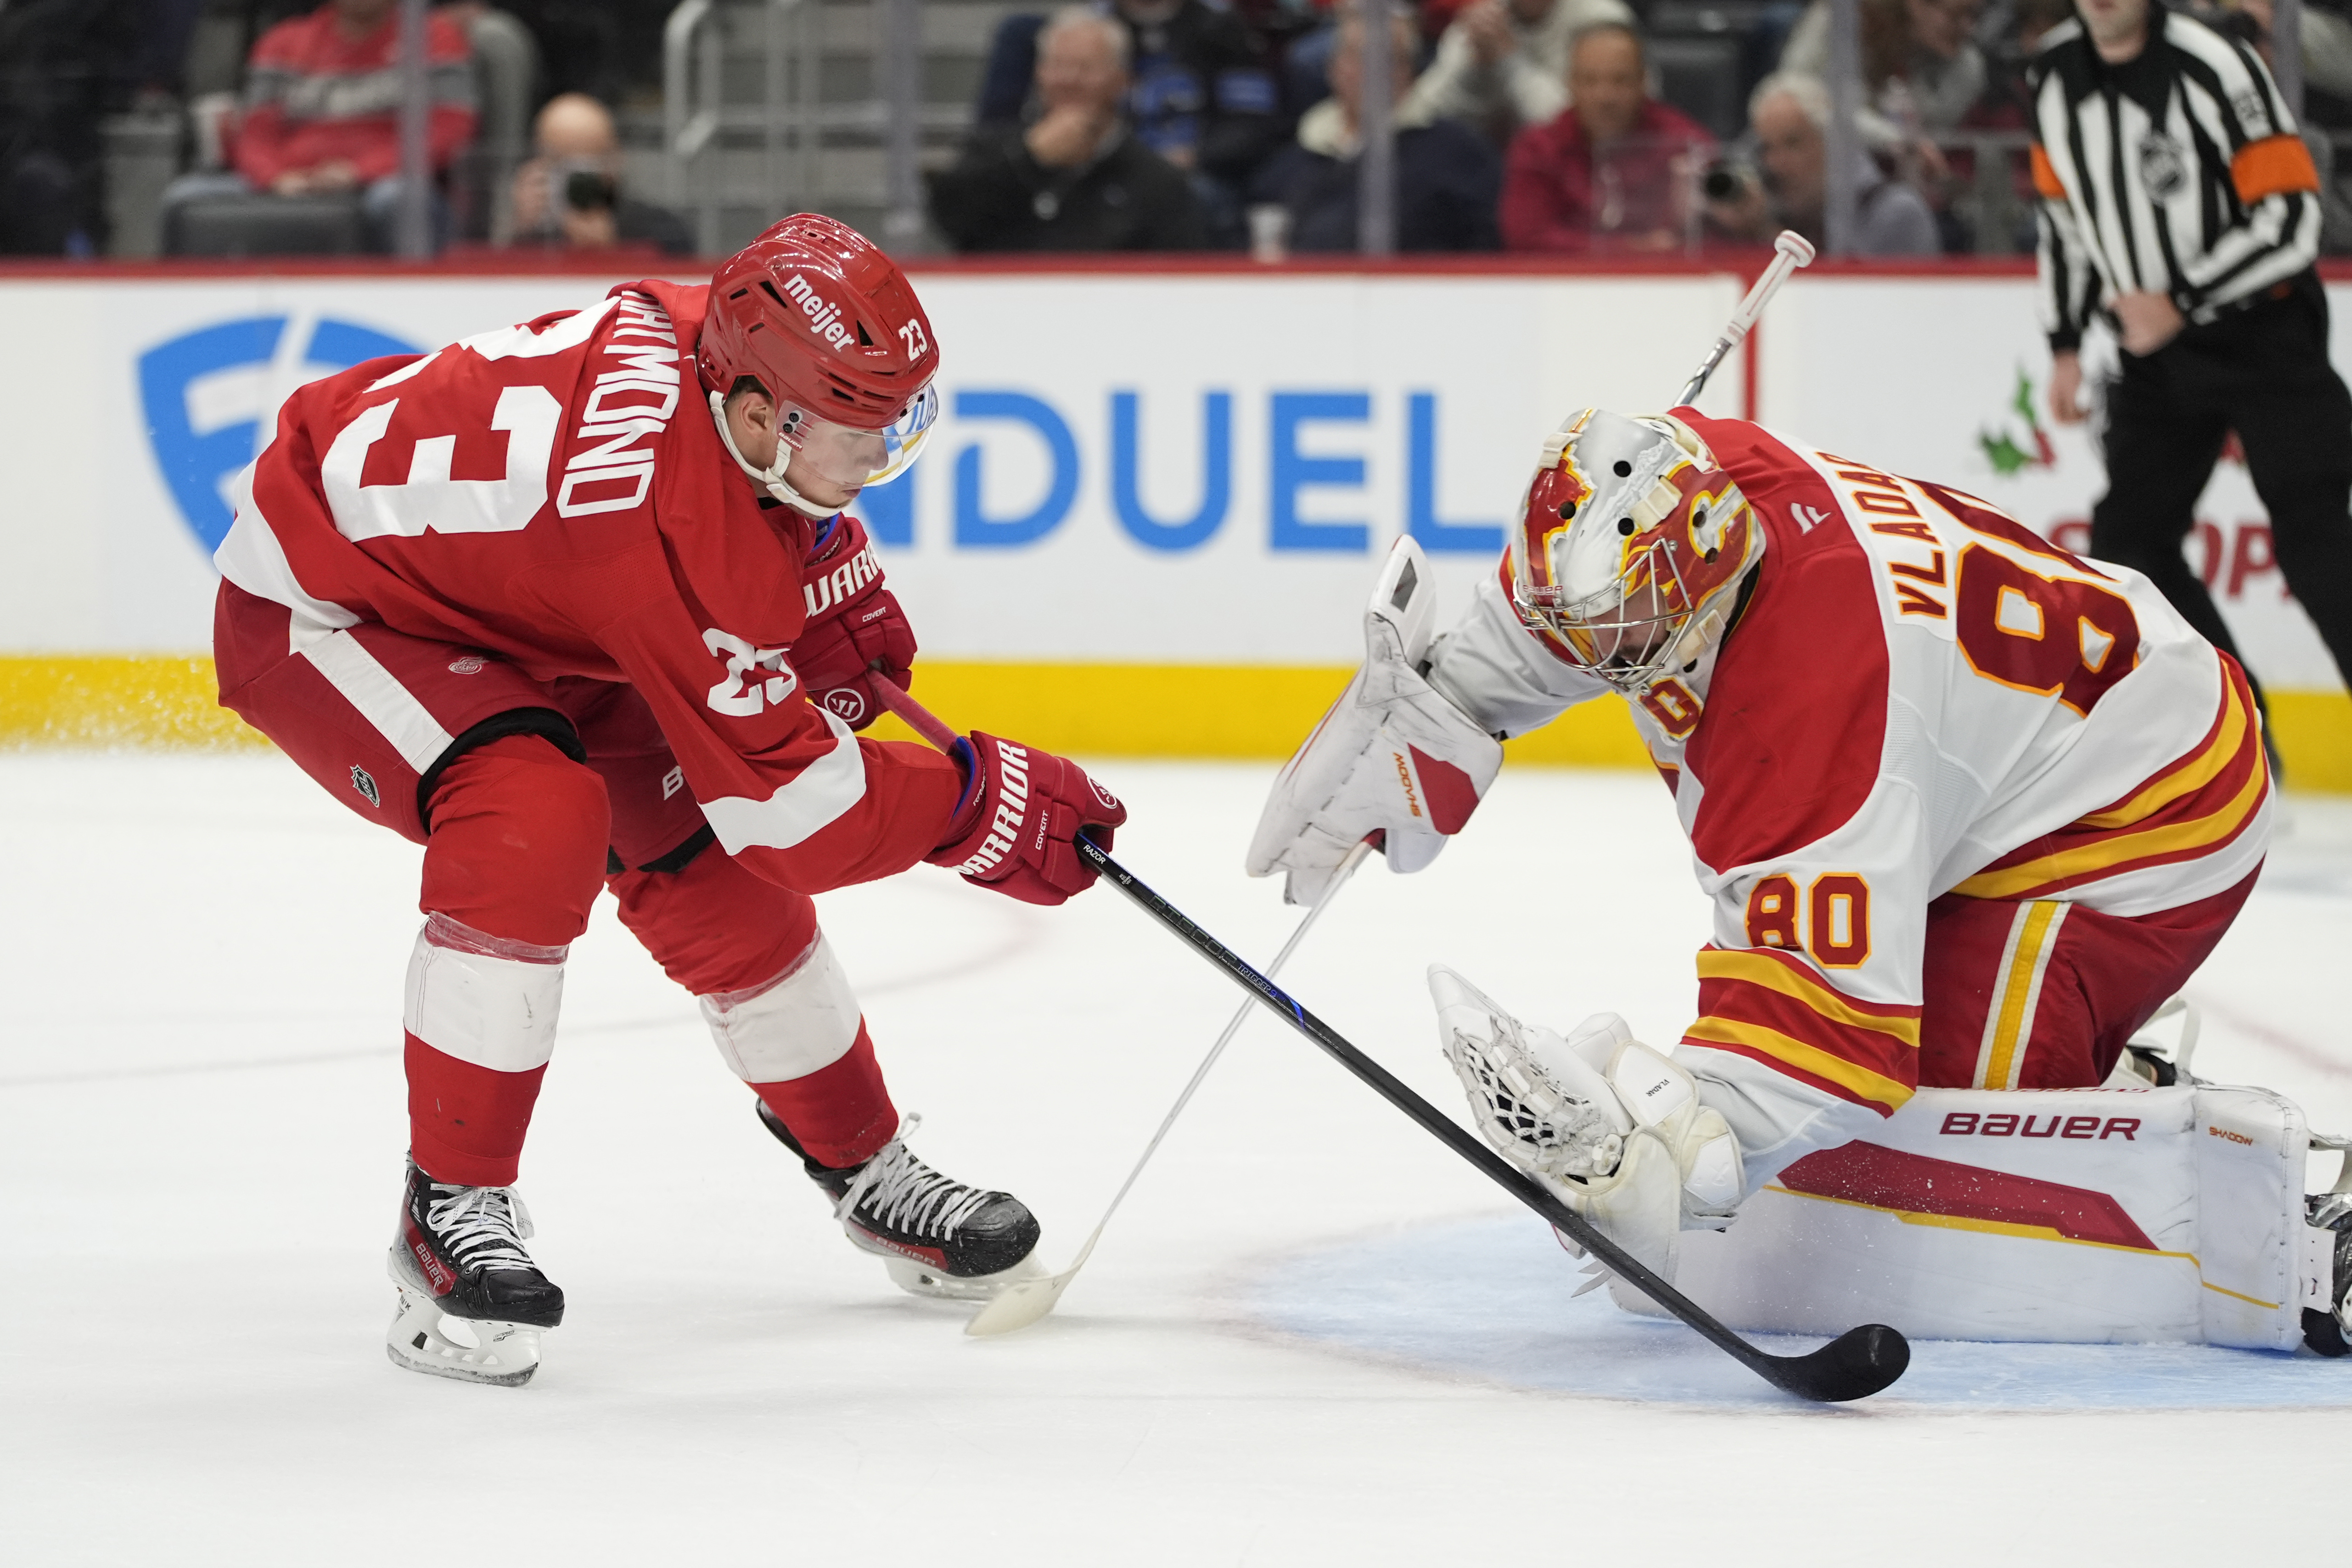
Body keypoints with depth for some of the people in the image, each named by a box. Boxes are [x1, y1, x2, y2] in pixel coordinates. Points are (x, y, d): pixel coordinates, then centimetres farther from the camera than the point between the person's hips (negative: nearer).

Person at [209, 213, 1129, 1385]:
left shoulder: (730, 338, -17)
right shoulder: (674, 537, -39)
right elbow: (787, 798, -31)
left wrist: (839, 603, 2)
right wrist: (984, 803, -22)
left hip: (501, 602, 9)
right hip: (319, 599, -9)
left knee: (706, 859, 5)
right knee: (533, 822, -32)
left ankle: (865, 1170, 24)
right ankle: (451, 1211, -20)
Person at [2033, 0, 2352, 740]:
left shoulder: (2215, 68, -20)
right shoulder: (2055, 76, 1)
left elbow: (2291, 218, -21)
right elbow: (2064, 213, 15)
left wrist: (2183, 304, -24)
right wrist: (2066, 345, 12)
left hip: (2265, 337, -7)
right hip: (2157, 354, 7)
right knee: (2129, 541, 3)